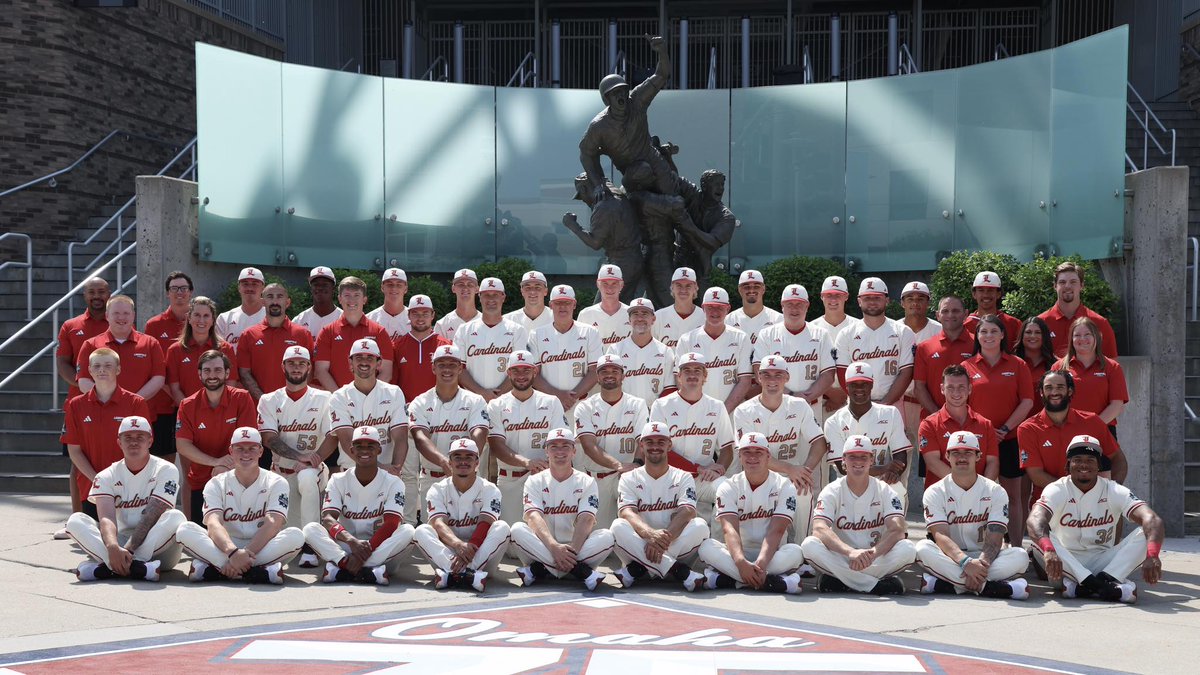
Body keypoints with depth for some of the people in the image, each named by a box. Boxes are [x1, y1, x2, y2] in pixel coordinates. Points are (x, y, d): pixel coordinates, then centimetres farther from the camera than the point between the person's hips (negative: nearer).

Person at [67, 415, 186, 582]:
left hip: (157, 548, -2)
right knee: (75, 520, -18)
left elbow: (151, 518, -16)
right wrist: (113, 548, -37)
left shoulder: (166, 470, -4)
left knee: (175, 517, -31)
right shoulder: (107, 476, 3)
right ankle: (136, 567, -40)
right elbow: (106, 518, -15)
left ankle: (107, 567, -37)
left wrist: (127, 550, -31)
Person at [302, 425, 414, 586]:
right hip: (344, 548, 1)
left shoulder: (393, 482, 0)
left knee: (407, 530, -29)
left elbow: (392, 523, -14)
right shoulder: (338, 481, 5)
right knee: (311, 529, -23)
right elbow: (327, 519, -10)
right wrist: (351, 541, -31)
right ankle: (370, 572, -41)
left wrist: (366, 550, -29)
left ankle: (340, 570, -36)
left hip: (380, 551, -1)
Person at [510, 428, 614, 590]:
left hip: (578, 547, 0)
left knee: (606, 536, -27)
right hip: (544, 548, 0)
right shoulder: (535, 481, 4)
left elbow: (586, 519, -12)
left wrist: (573, 549, -31)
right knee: (517, 529, -28)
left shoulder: (586, 482, 5)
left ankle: (539, 570, -28)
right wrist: (554, 547, -33)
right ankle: (581, 570, -30)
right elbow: (533, 517, -14)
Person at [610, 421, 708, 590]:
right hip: (639, 546, 0)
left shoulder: (683, 477, 8)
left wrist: (664, 540, -31)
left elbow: (686, 513, -11)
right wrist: (650, 533, -34)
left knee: (700, 526, -26)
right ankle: (680, 571, -36)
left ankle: (636, 570, -27)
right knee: (619, 526, -29)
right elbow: (627, 513, -11)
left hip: (675, 549, 1)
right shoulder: (629, 479, 8)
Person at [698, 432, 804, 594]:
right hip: (739, 553, 1)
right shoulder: (729, 487, 0)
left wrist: (760, 564, -35)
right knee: (706, 546, -28)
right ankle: (771, 581, -36)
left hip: (771, 555, -1)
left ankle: (728, 579, -34)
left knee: (795, 551, -32)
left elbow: (776, 531, -15)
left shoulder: (784, 486, -3)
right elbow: (730, 529, -16)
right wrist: (741, 562, -37)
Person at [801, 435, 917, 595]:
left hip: (877, 561, 0)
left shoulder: (884, 491, 0)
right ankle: (877, 585, -26)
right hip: (840, 560, 0)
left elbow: (898, 530, -15)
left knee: (907, 549, -28)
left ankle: (838, 581, -21)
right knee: (810, 545, -30)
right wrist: (851, 552, -38)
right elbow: (819, 529, -20)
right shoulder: (832, 492, -3)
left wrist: (873, 552, -35)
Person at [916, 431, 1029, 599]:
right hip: (950, 558, -1)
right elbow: (940, 536, -16)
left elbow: (994, 539, -11)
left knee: (1020, 556, -27)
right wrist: (966, 562, -36)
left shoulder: (995, 492, 2)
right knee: (923, 548, -31)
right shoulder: (935, 492, -1)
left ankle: (941, 584, -35)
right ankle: (989, 587, -36)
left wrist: (981, 563, -34)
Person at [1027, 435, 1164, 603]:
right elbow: (1035, 520, -30)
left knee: (1145, 533, -20)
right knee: (1041, 541, -32)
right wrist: (1048, 550, -52)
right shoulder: (1057, 490, -8)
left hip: (1104, 562, 2)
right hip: (1067, 563, -1)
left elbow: (1152, 519, -20)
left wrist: (1152, 555, -41)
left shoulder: (1114, 491, -4)